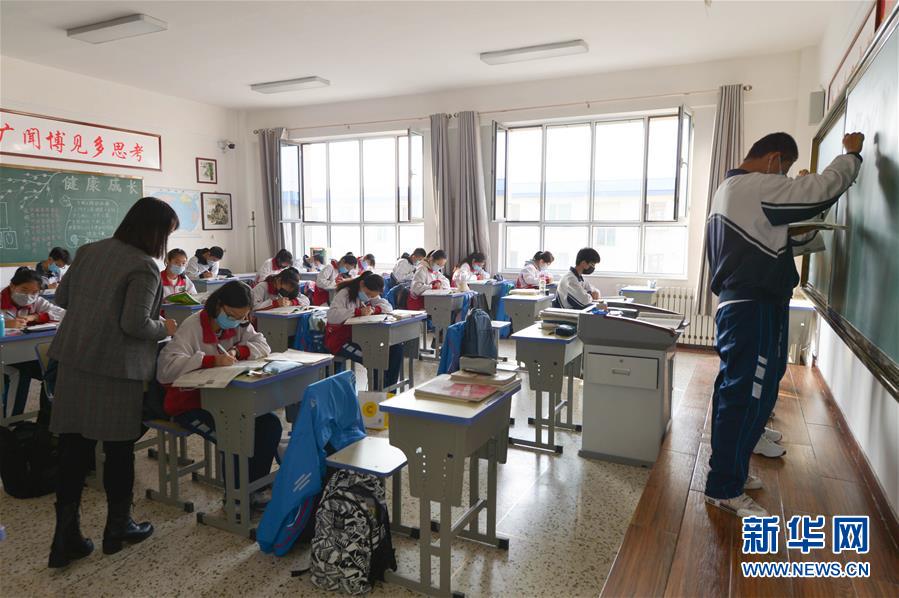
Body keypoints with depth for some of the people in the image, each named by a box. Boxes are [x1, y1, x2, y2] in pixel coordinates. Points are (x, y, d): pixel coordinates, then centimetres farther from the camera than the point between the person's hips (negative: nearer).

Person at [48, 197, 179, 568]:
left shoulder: (88, 251, 7)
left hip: (73, 361, 7)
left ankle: (66, 538, 17)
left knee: (73, 447, 10)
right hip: (116, 369, -6)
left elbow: (61, 297, 16)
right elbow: (135, 324, -20)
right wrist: (165, 328, -2)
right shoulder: (144, 266, -15)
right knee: (118, 448, 10)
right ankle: (117, 528, 26)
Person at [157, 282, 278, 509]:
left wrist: (238, 350, -20)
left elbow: (263, 346, 0)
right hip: (190, 403, -6)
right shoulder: (193, 326, -19)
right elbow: (166, 367, -30)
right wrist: (211, 360, -39)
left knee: (270, 424, -13)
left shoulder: (239, 325, 3)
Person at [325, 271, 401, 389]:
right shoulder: (345, 294, -13)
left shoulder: (371, 294, 10)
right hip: (340, 340, -7)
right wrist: (358, 312, -34)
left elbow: (388, 307, 3)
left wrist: (374, 309, -18)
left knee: (396, 349, -10)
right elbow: (331, 316, -27)